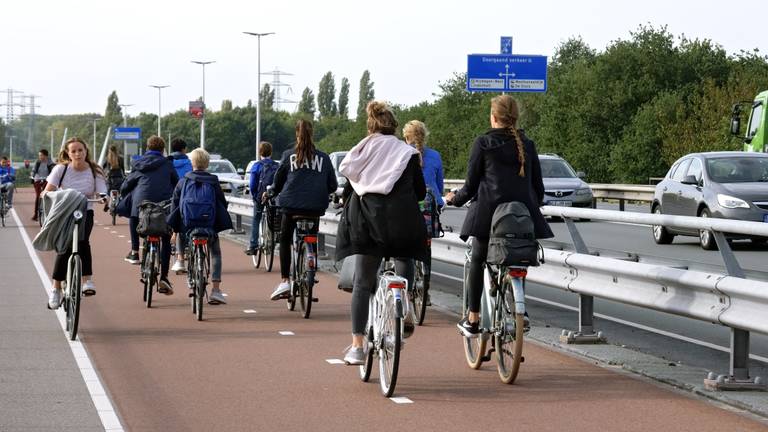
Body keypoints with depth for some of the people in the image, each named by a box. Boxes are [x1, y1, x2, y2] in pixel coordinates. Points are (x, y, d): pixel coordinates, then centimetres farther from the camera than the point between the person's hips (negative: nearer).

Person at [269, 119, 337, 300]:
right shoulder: (323, 158, 2)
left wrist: (272, 191, 28)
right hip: (315, 207, 1)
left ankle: (285, 281, 0)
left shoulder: (289, 156, -1)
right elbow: (332, 185, 6)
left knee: (285, 240, 14)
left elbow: (278, 180, 6)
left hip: (292, 204, -1)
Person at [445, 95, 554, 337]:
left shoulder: (483, 143, -2)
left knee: (478, 261, 14)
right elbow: (538, 187, 12)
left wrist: (455, 199, 20)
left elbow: (471, 184, 1)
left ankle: (473, 320, 14)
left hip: (489, 212, -3)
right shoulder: (527, 145, 9)